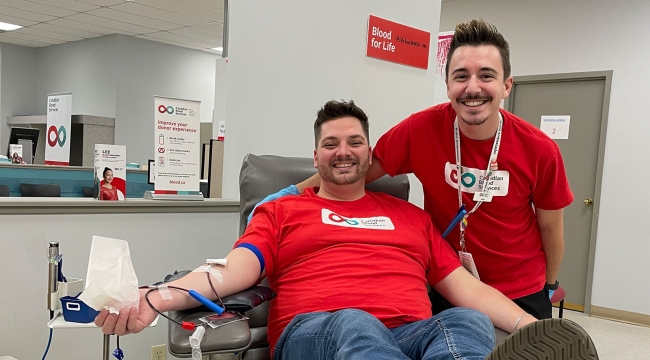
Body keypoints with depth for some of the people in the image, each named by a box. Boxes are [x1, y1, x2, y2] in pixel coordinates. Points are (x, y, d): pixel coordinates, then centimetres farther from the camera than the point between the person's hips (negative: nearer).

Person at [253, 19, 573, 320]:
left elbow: (551, 227, -1)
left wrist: (549, 287, 11)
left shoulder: (540, 151, -17)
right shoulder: (422, 129, -19)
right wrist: (293, 192, -5)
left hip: (522, 294, 1)